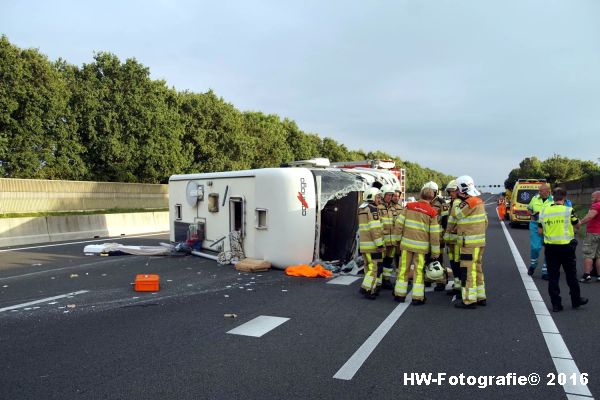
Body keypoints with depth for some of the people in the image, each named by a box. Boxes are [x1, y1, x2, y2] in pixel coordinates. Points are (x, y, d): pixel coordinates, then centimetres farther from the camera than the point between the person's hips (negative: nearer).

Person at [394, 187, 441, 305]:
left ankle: (400, 294, 19)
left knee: (403, 268, 11)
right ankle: (417, 297, 9)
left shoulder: (409, 206, 0)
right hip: (421, 245, -2)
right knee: (419, 270, 7)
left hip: (407, 243, 2)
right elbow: (434, 234, -4)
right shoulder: (432, 212, -5)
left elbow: (399, 224, -2)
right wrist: (435, 251, 3)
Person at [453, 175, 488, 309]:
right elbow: (485, 220, 17)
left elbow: (458, 214, -3)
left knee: (468, 271, -5)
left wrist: (460, 200, 6)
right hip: (479, 241, 10)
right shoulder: (479, 201, 13)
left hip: (470, 243, -10)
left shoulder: (469, 203, -17)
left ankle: (469, 300, -2)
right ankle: (480, 297, 25)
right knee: (477, 269, 17)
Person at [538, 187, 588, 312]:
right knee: (571, 275, 14)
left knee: (553, 276, 7)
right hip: (566, 246, -2)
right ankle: (576, 300, 29)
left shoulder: (543, 211, -1)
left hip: (550, 247, 2)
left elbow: (540, 231, 2)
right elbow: (577, 224, 7)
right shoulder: (568, 210, -10)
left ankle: (556, 304, 9)